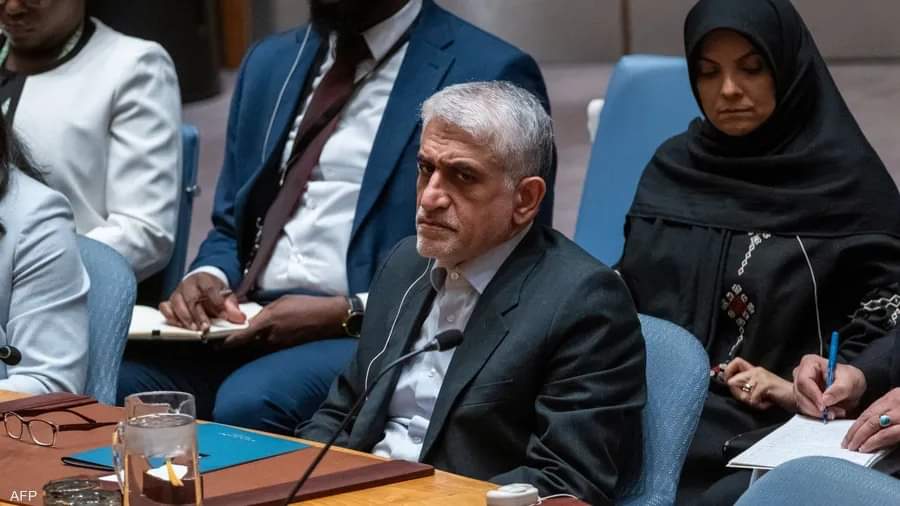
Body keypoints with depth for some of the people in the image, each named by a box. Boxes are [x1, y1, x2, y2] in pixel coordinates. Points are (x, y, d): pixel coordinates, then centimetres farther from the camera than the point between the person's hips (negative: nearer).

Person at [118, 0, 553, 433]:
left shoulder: (488, 76, -3)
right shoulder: (270, 62, 18)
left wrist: (350, 314, -16)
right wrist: (209, 277, -1)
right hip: (247, 321, 6)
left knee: (247, 404, -33)